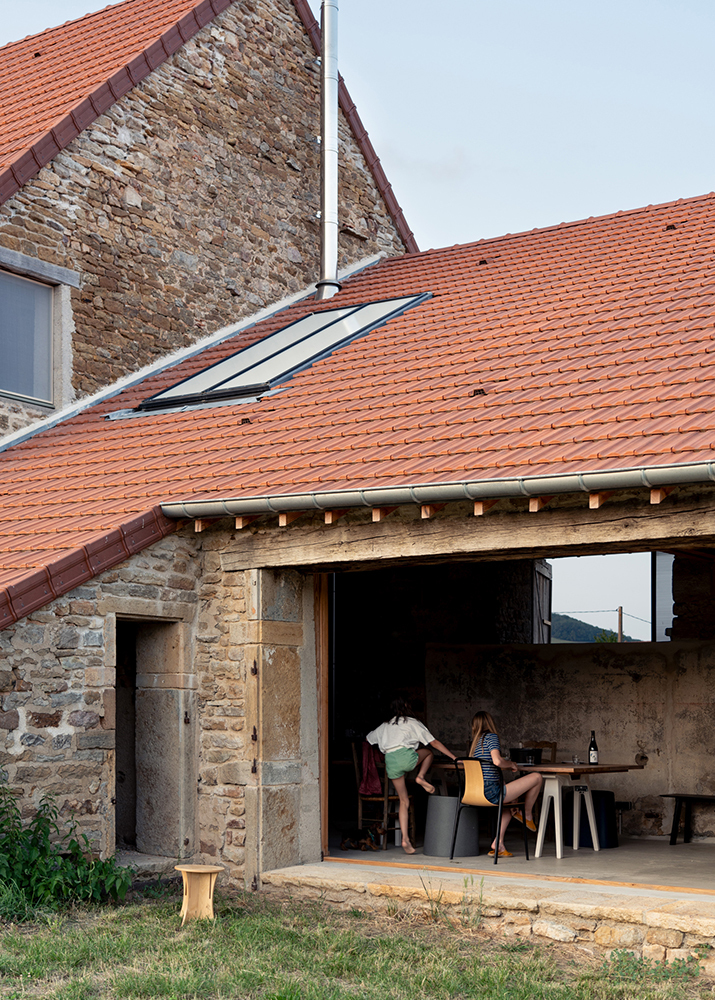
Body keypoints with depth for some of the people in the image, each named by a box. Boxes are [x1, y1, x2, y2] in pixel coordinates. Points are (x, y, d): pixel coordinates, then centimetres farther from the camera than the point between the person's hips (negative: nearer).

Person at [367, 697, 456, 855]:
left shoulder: (384, 726, 29)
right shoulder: (412, 723, 17)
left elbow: (368, 738, 42)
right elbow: (434, 743, 16)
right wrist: (454, 757, 19)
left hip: (390, 761, 4)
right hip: (406, 756, -4)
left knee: (404, 801, 12)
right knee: (428, 752, 29)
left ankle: (405, 839, 2)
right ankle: (421, 777, 4)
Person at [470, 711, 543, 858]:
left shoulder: (475, 741, 18)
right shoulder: (491, 737, -5)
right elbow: (497, 760, -19)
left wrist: (506, 766, 24)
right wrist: (511, 764, -1)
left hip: (478, 794, 9)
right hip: (491, 792, -9)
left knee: (509, 803, 38)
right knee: (536, 778, -3)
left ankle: (498, 844, 26)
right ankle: (527, 815, 16)